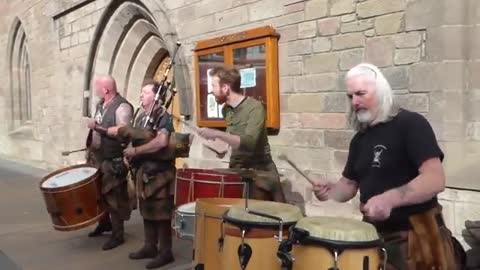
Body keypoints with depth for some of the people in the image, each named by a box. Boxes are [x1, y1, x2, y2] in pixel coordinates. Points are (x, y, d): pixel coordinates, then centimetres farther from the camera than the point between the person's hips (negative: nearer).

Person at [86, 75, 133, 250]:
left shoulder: (122, 107, -18)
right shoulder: (101, 105, 11)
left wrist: (98, 128, -28)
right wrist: (92, 145, 14)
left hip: (114, 161, -9)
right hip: (99, 157, 9)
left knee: (113, 197, -1)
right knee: (99, 193, 20)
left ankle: (117, 235, 11)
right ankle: (105, 224, 40)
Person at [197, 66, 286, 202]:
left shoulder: (255, 107, -17)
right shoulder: (226, 110, 5)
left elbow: (249, 142, -30)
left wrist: (217, 134, -35)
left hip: (259, 170, -6)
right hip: (237, 168, 6)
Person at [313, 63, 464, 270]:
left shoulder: (411, 124, -13)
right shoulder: (360, 138, 8)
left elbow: (435, 180, -23)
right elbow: (349, 184, 14)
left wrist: (389, 199, -36)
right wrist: (331, 192, -7)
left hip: (416, 236, -6)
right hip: (375, 235, 7)